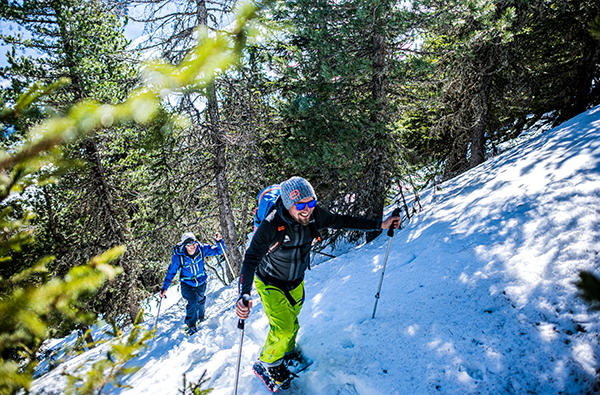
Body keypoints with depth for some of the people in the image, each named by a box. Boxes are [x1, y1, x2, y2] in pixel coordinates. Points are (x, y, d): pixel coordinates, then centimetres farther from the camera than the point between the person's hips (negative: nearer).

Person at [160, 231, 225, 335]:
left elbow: (219, 251, -16)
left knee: (200, 300, 18)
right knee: (192, 302, -16)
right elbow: (171, 272, -14)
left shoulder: (202, 249, -23)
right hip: (187, 283, -2)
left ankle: (200, 317, 50)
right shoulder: (178, 256, -26)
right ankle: (191, 325, 9)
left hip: (201, 281, 3)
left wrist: (219, 241, -36)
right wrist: (164, 287, -15)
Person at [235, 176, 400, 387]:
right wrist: (244, 295, -52)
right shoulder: (271, 225, -36)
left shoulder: (315, 216, -20)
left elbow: (342, 221, -7)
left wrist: (380, 224, -5)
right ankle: (269, 362, 21)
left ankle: (287, 353, 52)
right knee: (283, 329, -10)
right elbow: (251, 259, -38)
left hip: (296, 283, 5)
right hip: (271, 284, -5)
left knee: (292, 324, 20)